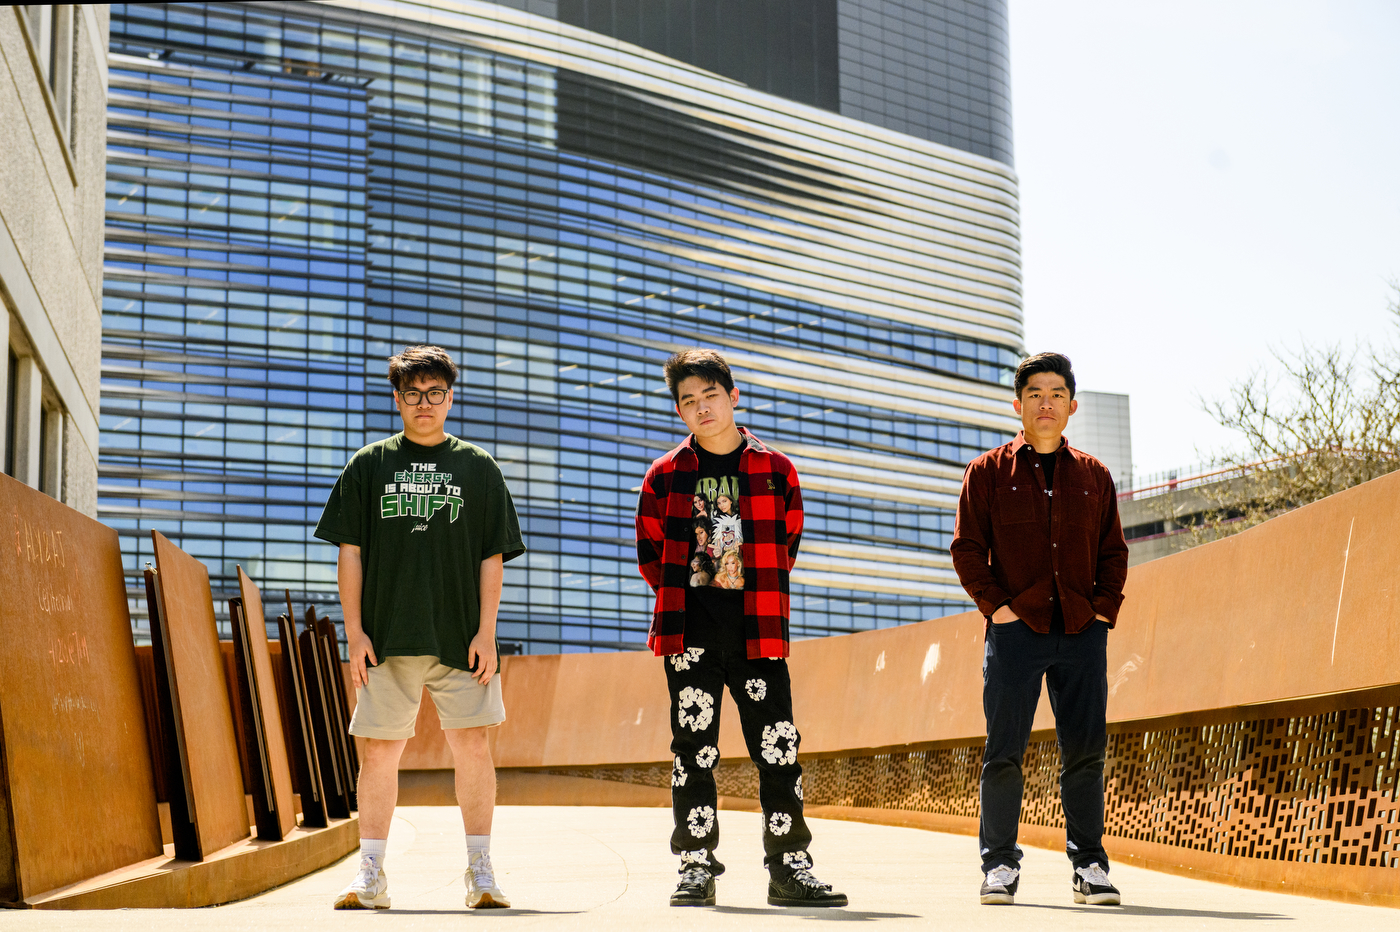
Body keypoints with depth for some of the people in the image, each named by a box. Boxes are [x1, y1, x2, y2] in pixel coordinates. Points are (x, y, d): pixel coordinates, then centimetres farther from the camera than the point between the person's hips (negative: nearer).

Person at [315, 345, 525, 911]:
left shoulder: (478, 468, 9)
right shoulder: (368, 466, 9)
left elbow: (492, 557, 7)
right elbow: (350, 553, 7)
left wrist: (486, 632, -2)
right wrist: (355, 632, 0)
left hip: (460, 636, 0)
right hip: (387, 638, 0)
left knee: (471, 745, -5)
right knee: (379, 751, 1)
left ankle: (481, 874, 4)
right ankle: (370, 877, 10)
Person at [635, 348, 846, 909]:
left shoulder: (776, 471, 6)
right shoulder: (665, 476, 6)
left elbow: (785, 547, 13)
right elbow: (649, 554, 12)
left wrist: (755, 599, 9)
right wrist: (686, 598, 8)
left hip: (758, 635, 0)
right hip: (690, 636, 0)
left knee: (779, 751, -1)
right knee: (694, 752, 3)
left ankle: (789, 869, 7)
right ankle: (696, 869, 11)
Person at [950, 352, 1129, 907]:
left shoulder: (1094, 476, 14)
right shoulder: (988, 472, 7)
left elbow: (1113, 550, 17)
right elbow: (967, 548, 4)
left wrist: (1106, 606, 4)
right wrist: (995, 605, -6)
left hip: (1082, 632, 2)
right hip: (1015, 628, -2)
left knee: (1086, 751, 2)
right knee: (1004, 752, -2)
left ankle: (1088, 865, 11)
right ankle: (999, 864, 8)